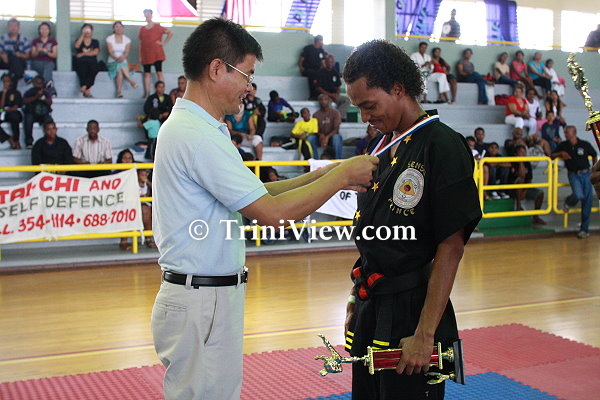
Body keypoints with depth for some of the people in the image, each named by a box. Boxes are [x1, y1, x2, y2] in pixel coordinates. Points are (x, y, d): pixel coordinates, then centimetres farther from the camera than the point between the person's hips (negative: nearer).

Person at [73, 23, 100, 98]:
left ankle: (84, 87, -41)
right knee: (82, 69, -37)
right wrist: (83, 34, -4)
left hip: (92, 62, 0)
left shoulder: (95, 42, 20)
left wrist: (83, 54, 1)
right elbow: (77, 46, -6)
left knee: (94, 69, -37)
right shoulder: (79, 40, 19)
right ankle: (87, 90, -40)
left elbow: (95, 52, 3)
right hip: (81, 63, 0)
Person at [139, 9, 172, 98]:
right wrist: (139, 56, 8)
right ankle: (147, 93, 3)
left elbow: (170, 33, 2)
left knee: (159, 72, -7)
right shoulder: (142, 29, 12)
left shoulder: (157, 27, 2)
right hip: (146, 55, 4)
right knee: (146, 74, 2)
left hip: (157, 54, -4)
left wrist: (164, 43, -4)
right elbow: (140, 43, 13)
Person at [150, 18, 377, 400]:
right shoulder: (198, 135, -20)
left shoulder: (187, 125, 13)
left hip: (209, 297, 10)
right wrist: (341, 174, -10)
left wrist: (326, 174, 7)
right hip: (203, 302, -10)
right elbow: (273, 212, -21)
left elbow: (254, 194, 14)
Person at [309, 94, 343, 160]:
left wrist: (327, 137, -30)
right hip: (321, 138, 2)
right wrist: (321, 135, -26)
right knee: (310, 138, -28)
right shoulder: (316, 115, 3)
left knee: (336, 137, -37)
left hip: (331, 137, -2)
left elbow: (336, 129, -13)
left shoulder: (335, 112, -4)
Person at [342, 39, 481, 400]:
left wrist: (425, 333, -19)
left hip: (411, 310, -8)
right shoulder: (382, 148, 11)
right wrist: (356, 301, 16)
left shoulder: (442, 146, -14)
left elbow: (451, 246, -18)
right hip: (371, 308, 8)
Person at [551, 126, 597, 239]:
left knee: (587, 202, 0)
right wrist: (561, 153, -12)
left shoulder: (585, 145, 0)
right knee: (578, 195, -29)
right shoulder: (563, 145, 2)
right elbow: (552, 156, 7)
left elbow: (594, 156, 16)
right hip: (574, 175, -1)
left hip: (586, 174, 1)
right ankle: (568, 203, 8)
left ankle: (584, 229, 11)